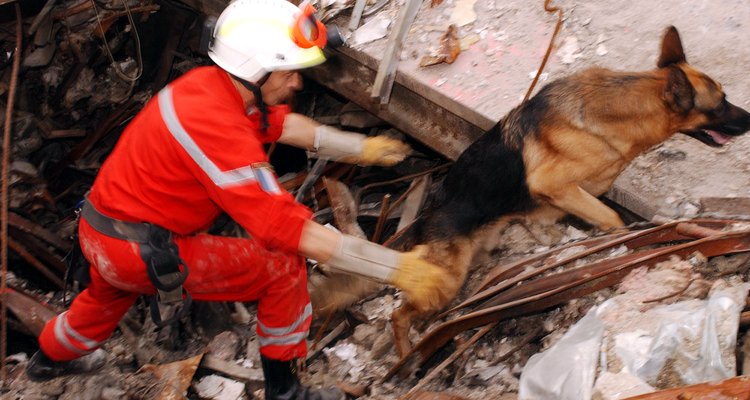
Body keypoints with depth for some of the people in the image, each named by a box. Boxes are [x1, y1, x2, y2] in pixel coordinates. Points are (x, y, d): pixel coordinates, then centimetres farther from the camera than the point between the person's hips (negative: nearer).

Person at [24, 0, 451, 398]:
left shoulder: (211, 85, -5)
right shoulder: (218, 127, -31)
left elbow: (283, 123, 12)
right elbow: (284, 226, -35)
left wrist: (359, 147, 15)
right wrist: (396, 268, -35)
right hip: (143, 252, -9)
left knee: (111, 291, 41)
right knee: (284, 268, -5)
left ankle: (52, 357, 69)